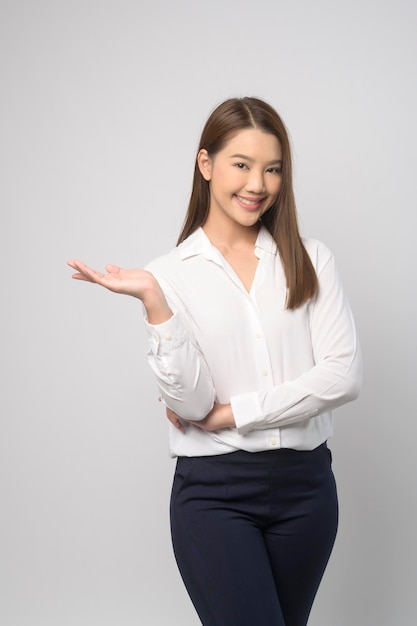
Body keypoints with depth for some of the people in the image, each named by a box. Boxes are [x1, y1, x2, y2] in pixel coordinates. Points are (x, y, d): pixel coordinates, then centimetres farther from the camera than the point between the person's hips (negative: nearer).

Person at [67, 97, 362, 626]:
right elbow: (190, 403, -10)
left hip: (305, 484, 3)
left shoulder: (311, 260, 4)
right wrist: (154, 302, -20)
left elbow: (342, 376, -7)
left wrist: (230, 414, -9)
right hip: (214, 492, -2)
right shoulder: (171, 273, -1)